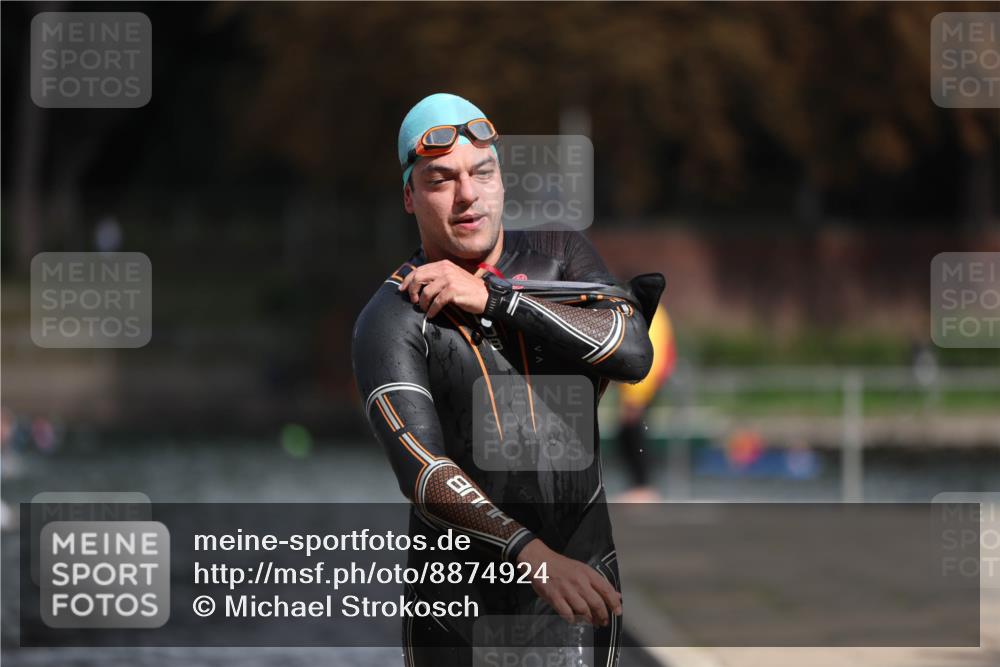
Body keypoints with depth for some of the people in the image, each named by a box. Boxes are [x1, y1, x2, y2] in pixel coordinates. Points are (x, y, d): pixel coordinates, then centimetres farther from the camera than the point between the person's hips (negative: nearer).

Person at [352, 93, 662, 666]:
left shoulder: (560, 255, 3)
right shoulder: (392, 321, -11)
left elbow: (634, 353, -14)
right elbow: (422, 469, -25)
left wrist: (493, 296, -19)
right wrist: (534, 554, -39)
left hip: (583, 570, 3)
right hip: (461, 596, -3)